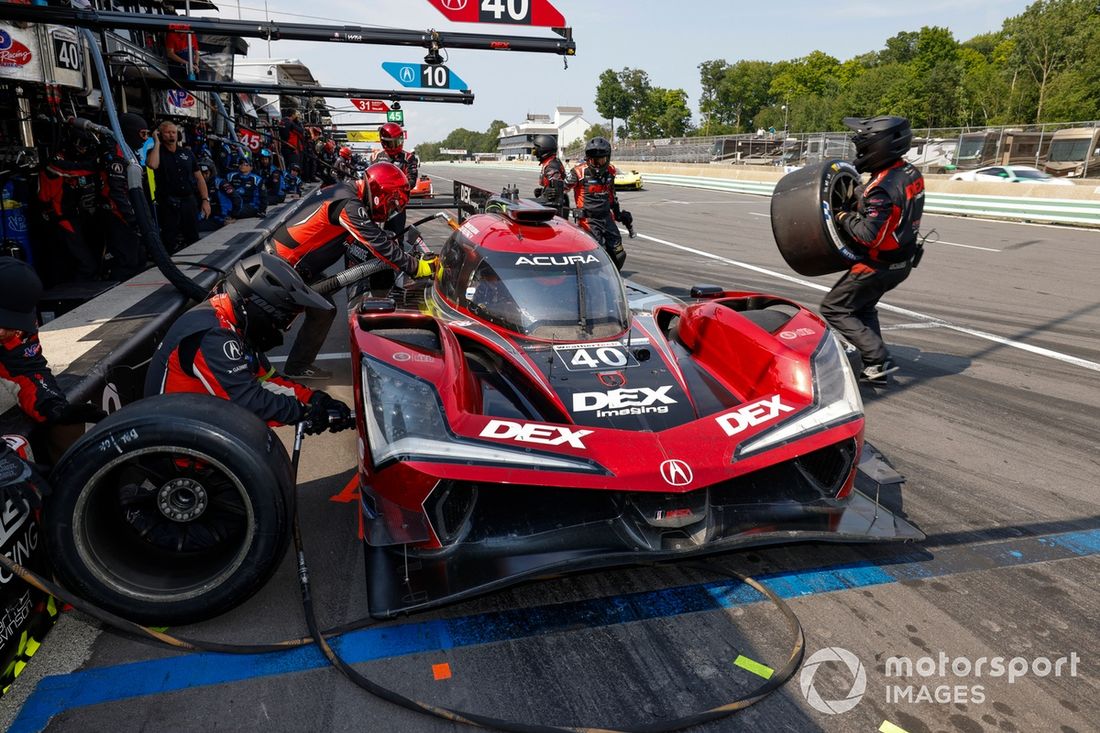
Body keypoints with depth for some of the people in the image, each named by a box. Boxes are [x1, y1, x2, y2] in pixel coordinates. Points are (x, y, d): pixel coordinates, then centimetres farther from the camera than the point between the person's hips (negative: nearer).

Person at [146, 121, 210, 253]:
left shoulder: (187, 153, 12)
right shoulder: (157, 152, 2)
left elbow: (199, 177, 13)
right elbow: (152, 164, -23)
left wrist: (205, 200, 3)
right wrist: (157, 142, -11)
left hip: (189, 201, 3)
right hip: (168, 203, -3)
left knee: (193, 239, 7)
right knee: (170, 242, 0)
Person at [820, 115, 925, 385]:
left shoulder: (882, 188, -28)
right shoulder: (912, 174, 1)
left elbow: (870, 235, -32)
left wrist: (845, 218, -15)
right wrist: (858, 208, 5)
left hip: (880, 264, -9)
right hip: (903, 260, 9)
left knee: (833, 308, 3)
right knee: (863, 307, 25)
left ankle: (878, 359, -2)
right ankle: (876, 370, 25)